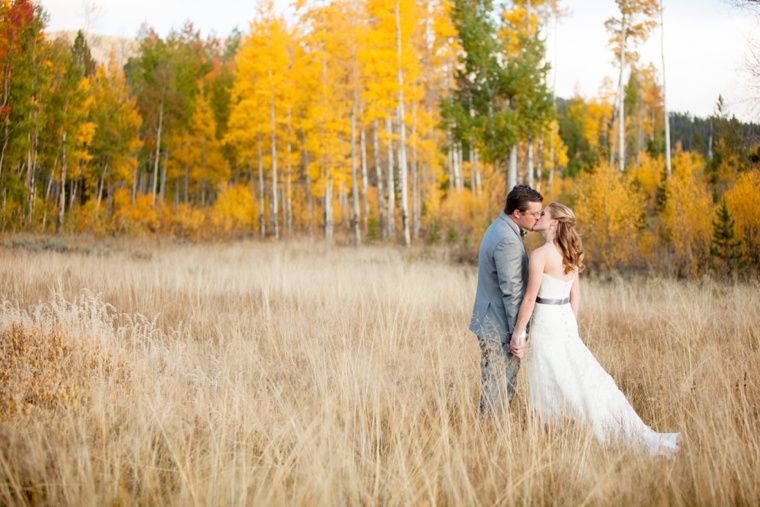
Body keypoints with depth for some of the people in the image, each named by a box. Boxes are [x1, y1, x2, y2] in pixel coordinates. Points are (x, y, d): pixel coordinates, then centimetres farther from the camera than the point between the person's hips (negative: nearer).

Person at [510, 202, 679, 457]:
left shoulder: (540, 254, -16)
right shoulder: (569, 254, 9)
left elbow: (530, 297, -17)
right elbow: (575, 294, 14)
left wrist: (518, 333, -11)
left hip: (546, 324, -8)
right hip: (566, 321, 8)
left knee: (548, 391, 4)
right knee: (586, 379, 12)